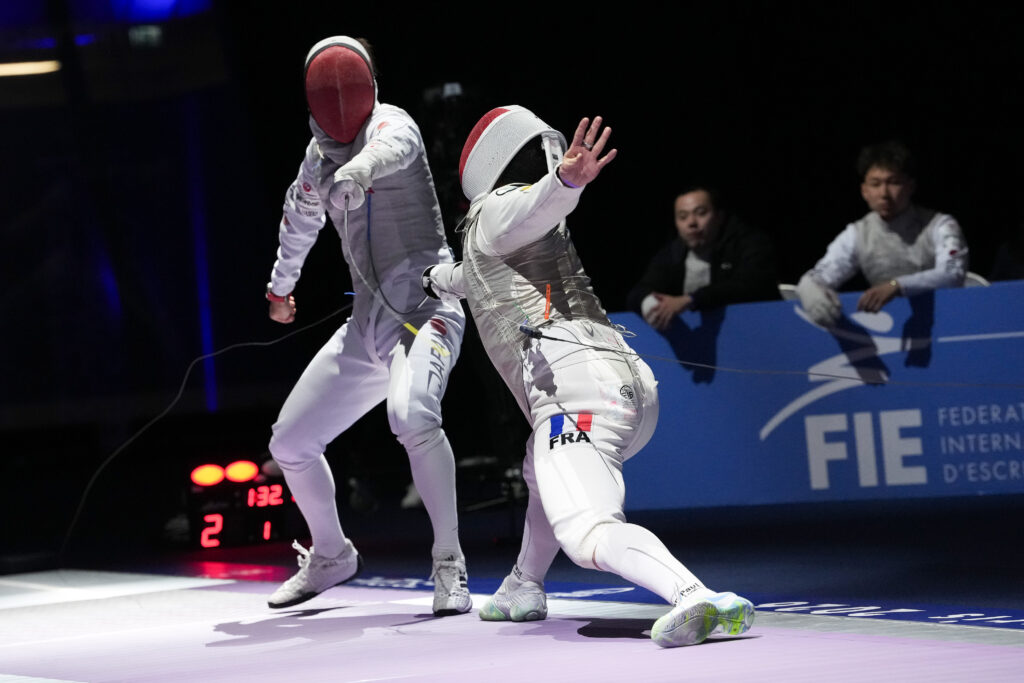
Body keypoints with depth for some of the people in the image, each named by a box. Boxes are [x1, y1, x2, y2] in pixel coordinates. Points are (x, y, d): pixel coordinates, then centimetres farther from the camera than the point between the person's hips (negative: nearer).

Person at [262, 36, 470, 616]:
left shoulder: (392, 125, -9)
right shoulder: (321, 152, 11)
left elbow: (388, 149, -35)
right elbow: (300, 218, 31)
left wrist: (358, 172, -58)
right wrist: (281, 285, 45)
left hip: (425, 302, -7)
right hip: (369, 322, 7)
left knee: (411, 415, -36)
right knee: (290, 443, 10)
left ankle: (450, 566, -24)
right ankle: (331, 556, 34)